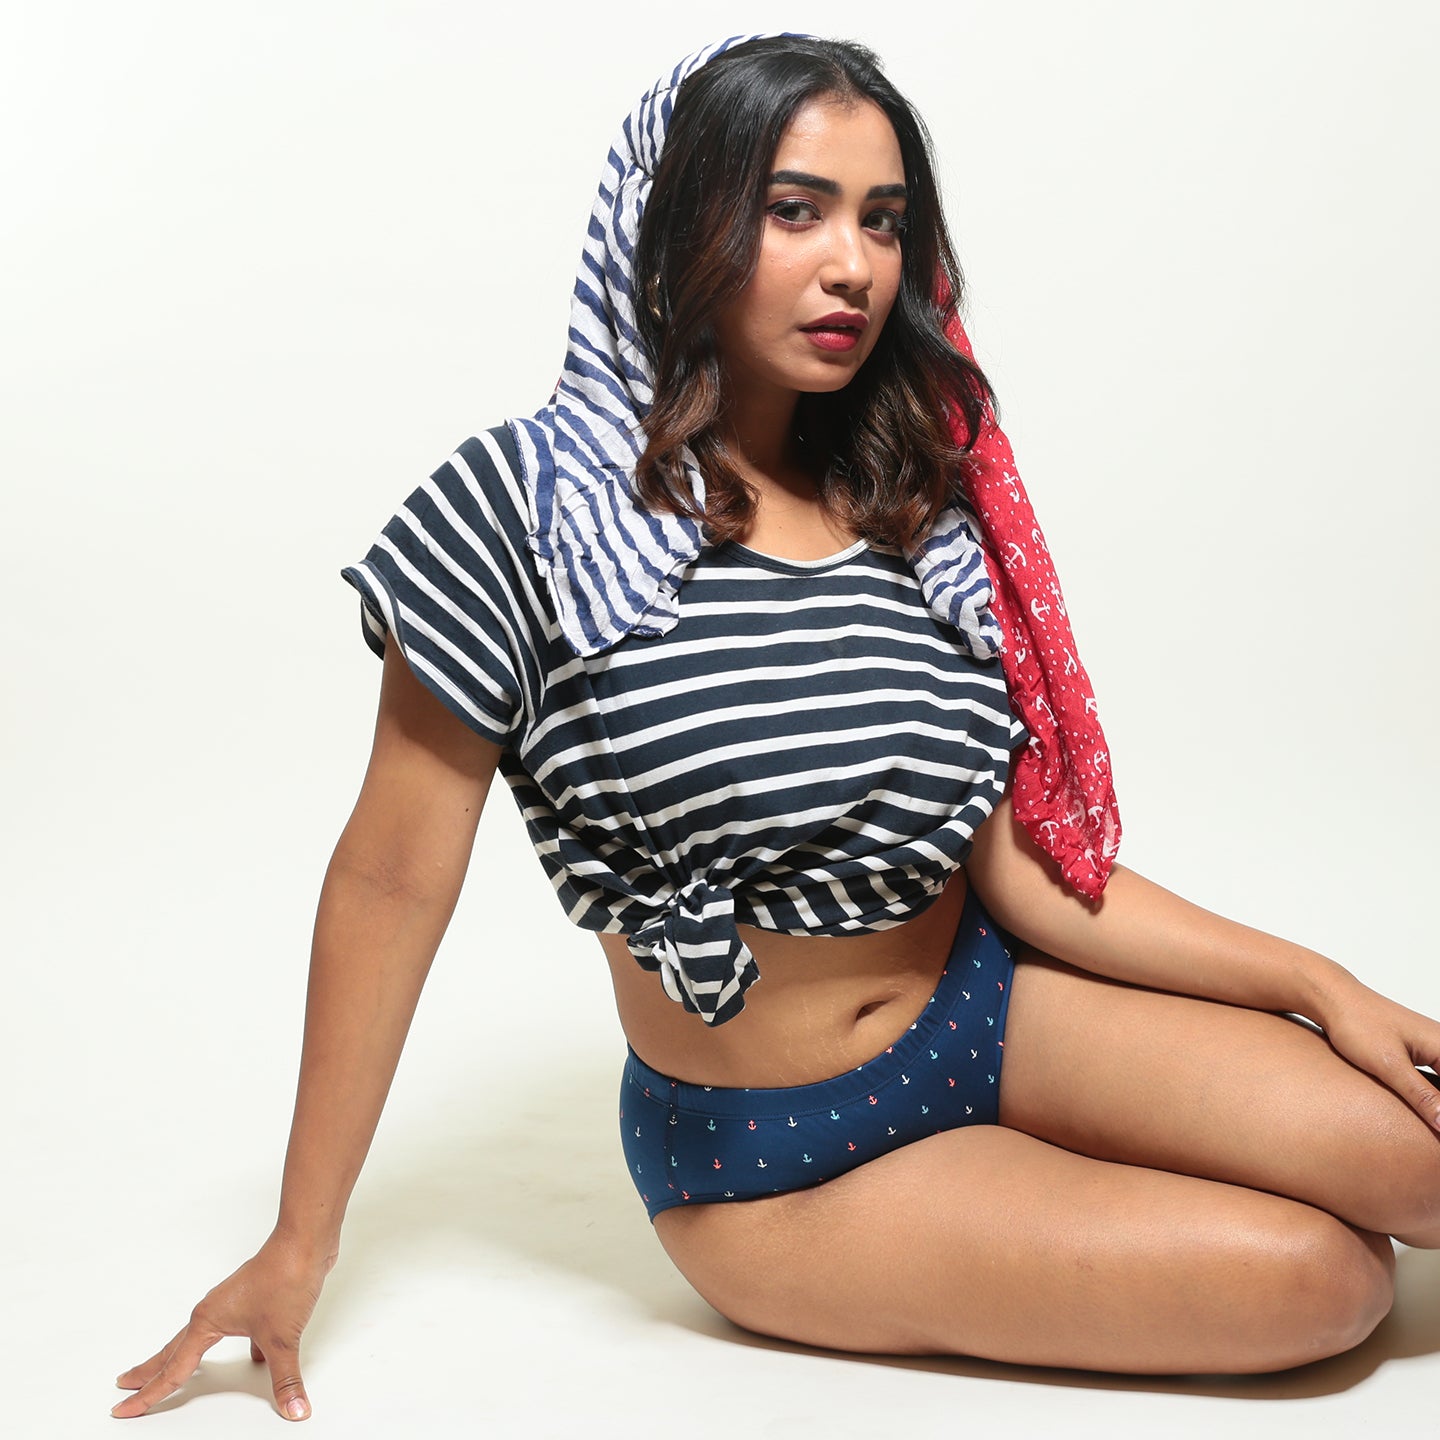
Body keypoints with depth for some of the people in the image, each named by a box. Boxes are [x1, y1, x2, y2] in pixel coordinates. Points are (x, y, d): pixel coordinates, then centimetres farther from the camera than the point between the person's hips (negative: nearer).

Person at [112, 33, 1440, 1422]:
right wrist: (299, 1246, -7)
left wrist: (1320, 983, -8)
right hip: (772, 1165, -5)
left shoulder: (920, 513, 2)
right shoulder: (528, 503, -14)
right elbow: (391, 883, -12)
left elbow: (1023, 871, 1)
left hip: (985, 1014, 5)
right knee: (1323, 1277, -15)